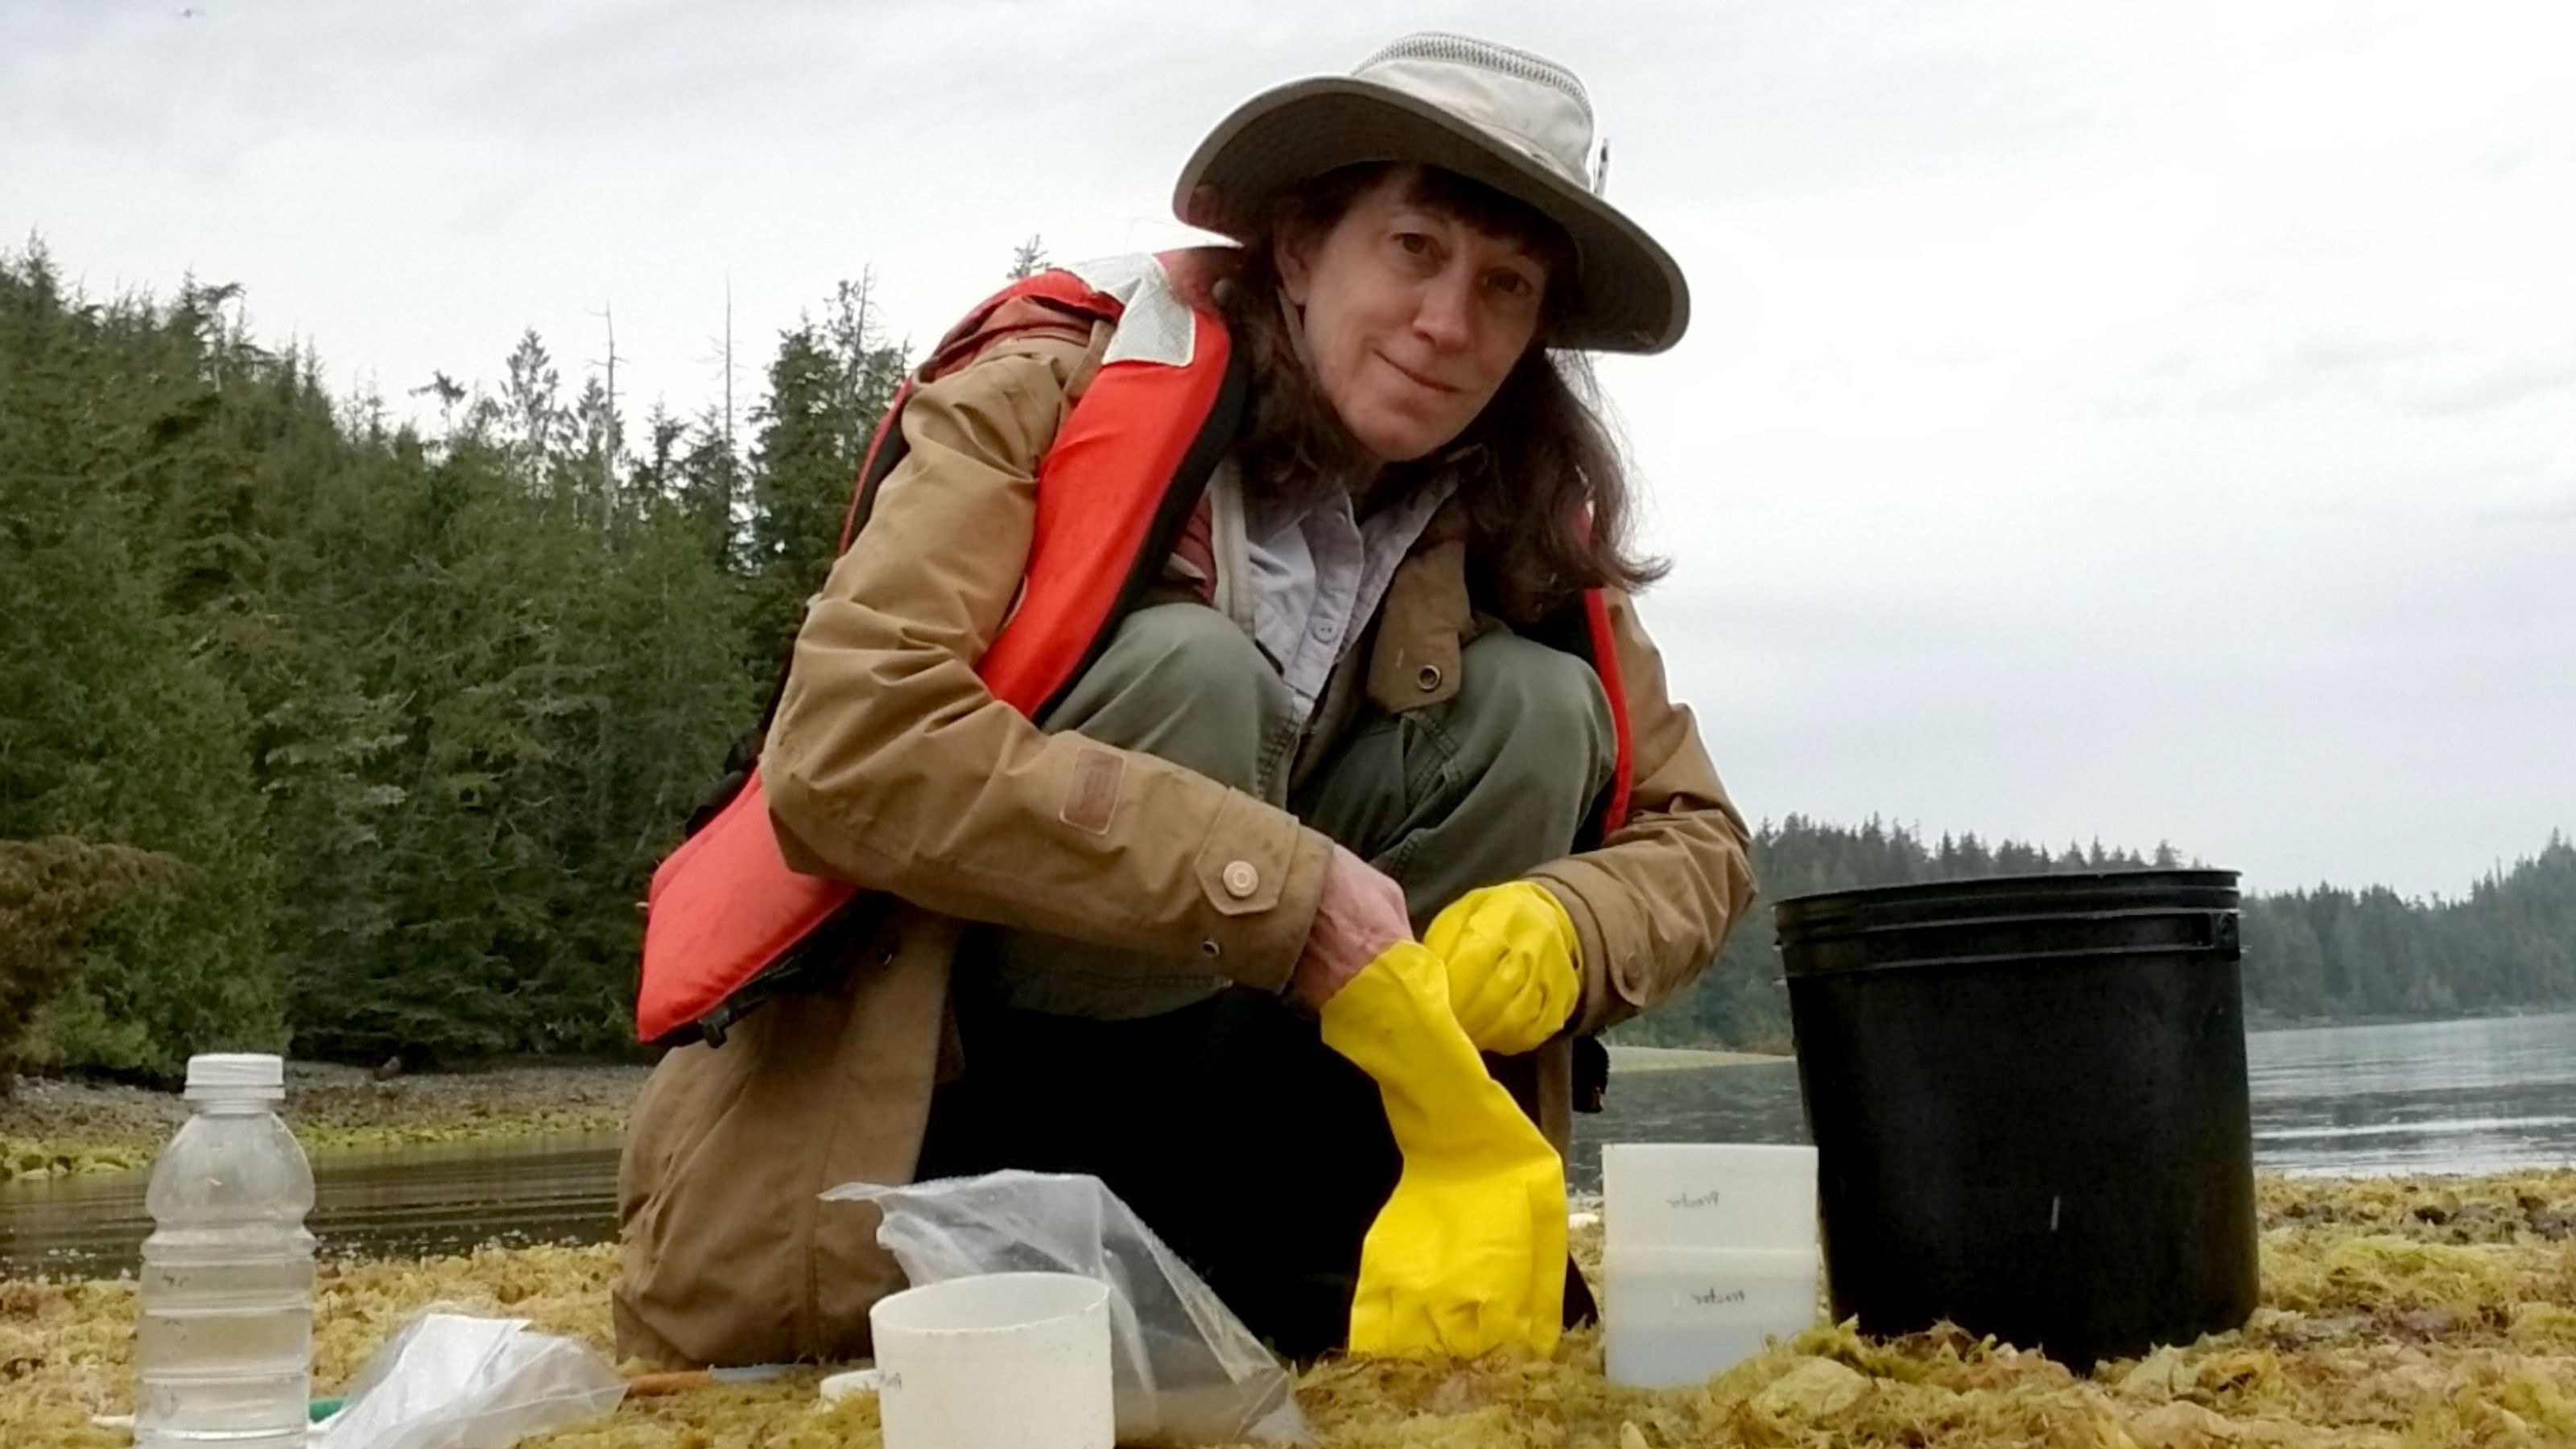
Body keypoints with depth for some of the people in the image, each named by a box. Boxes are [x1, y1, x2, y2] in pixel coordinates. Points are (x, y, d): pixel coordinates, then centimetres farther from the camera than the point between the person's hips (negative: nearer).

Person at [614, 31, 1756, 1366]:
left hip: (1209, 1090, 5)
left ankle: (1297, 1252, -9)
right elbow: (844, 749, -30)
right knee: (1190, 675, -28)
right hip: (934, 1079, -5)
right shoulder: (1057, 391, -17)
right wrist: (1285, 891, -34)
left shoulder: (1517, 516, -2)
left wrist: (1560, 927, -24)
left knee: (1535, 709, -12)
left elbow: (1693, 837, 0)